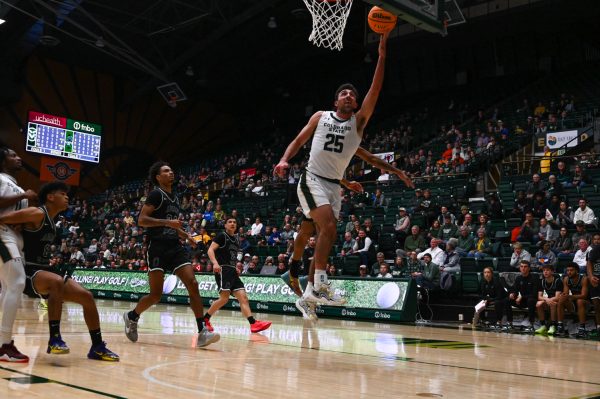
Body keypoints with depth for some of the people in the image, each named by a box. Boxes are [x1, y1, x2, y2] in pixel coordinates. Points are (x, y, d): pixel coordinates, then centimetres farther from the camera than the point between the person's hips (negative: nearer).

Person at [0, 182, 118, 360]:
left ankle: (97, 347, 5)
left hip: (45, 269, 9)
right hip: (28, 272, -9)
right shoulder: (37, 214, -13)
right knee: (58, 282, -39)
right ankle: (54, 339, -30)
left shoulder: (51, 222, 15)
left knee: (86, 296, -2)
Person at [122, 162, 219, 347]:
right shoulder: (156, 194, -6)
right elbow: (141, 220, -15)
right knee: (156, 294, -5)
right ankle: (132, 317, 25)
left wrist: (185, 235, 18)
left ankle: (202, 332, -13)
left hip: (175, 248, 7)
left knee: (193, 285, -10)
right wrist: (167, 222, -24)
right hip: (158, 248, -7)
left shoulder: (175, 197, 19)